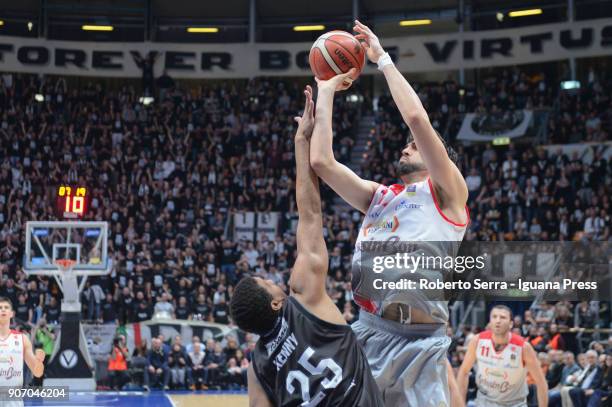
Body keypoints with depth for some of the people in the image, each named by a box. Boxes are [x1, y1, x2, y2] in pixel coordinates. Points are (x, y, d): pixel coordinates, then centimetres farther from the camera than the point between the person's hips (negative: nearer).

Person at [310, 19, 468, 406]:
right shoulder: (379, 196, 22)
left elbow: (417, 118, -8)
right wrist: (326, 92, 17)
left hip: (419, 340, -5)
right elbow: (322, 162, 12)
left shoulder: (447, 192, 5)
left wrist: (383, 59, 1)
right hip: (368, 331, 5)